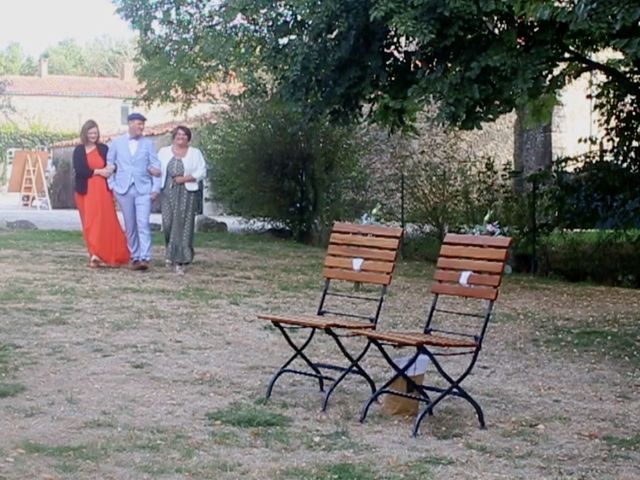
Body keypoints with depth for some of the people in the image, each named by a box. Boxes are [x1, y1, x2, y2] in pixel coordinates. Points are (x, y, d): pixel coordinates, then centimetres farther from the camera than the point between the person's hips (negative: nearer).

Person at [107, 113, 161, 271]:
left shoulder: (148, 144, 6)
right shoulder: (116, 143, 8)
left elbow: (156, 167, 4)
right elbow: (109, 163, 12)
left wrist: (155, 188, -3)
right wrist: (112, 185, 4)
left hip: (143, 189, -1)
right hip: (124, 189, 1)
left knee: (143, 224, -14)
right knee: (130, 226, 6)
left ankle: (144, 258, -18)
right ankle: (135, 258, 13)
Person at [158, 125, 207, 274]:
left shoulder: (195, 153, 10)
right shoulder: (164, 152, 15)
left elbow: (202, 172, 1)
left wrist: (186, 178, -11)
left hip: (187, 193, -2)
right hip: (168, 192, 2)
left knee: (183, 225, -8)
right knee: (168, 223, -7)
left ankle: (180, 261, -7)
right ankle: (170, 252, 19)